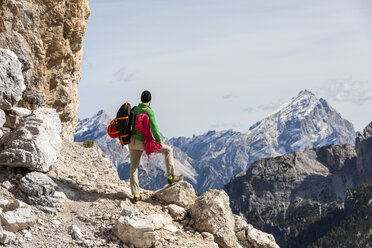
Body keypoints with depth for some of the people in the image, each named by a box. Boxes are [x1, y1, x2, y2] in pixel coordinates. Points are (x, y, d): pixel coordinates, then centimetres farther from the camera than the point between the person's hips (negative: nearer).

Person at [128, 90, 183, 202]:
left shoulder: (134, 110, 10)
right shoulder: (149, 111, -11)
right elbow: (154, 127, -15)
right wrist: (159, 140, -2)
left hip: (132, 142, 6)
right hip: (143, 143, -6)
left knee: (134, 168, 11)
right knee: (168, 150, 10)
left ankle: (135, 195, 10)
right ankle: (171, 177, 10)